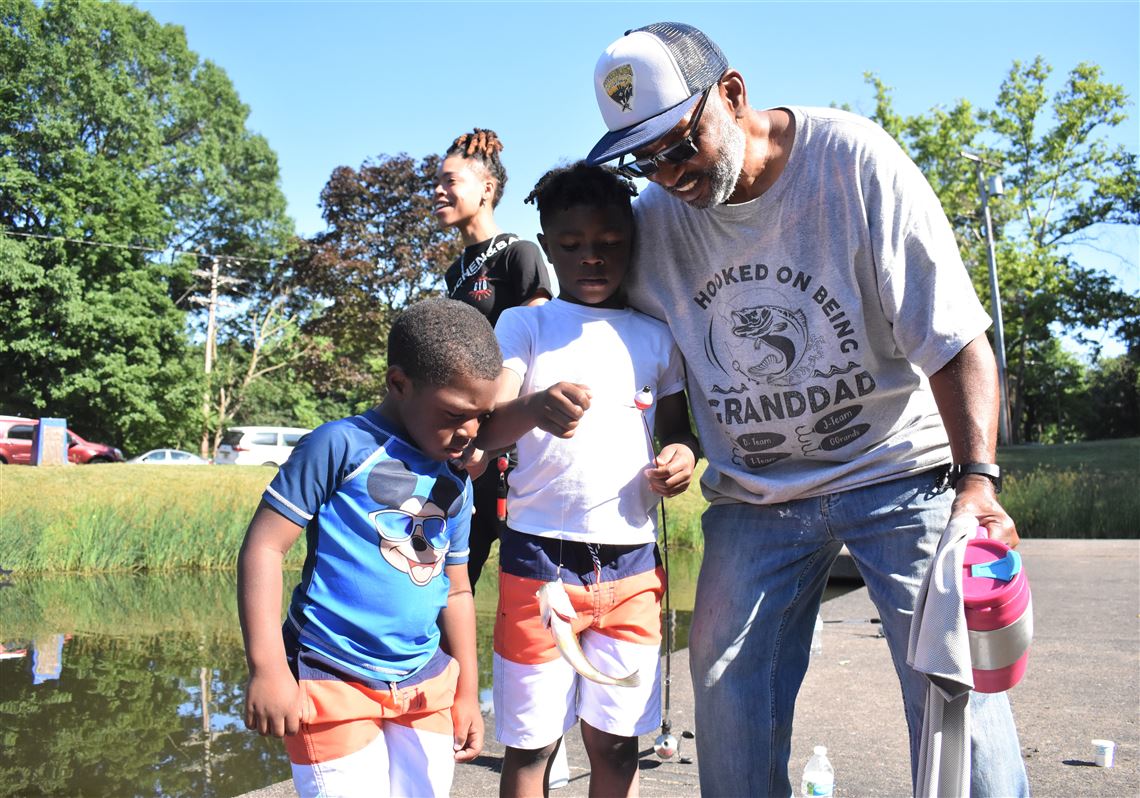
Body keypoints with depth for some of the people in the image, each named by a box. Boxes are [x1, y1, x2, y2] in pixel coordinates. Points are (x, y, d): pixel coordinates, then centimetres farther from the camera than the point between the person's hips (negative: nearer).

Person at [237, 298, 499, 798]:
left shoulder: (456, 484, 9)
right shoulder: (341, 446, -11)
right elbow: (264, 546, -13)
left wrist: (467, 692, 18)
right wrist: (267, 669, -18)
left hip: (427, 686, 6)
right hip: (334, 683, -6)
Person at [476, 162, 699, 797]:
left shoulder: (656, 337, 10)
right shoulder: (524, 325, 2)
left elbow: (677, 427, 17)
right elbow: (486, 427, -10)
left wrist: (684, 453, -8)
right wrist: (535, 408, -33)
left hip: (633, 563, 2)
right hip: (539, 558, -2)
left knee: (616, 742, 9)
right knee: (531, 742, 6)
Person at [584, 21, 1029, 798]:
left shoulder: (855, 160, -14)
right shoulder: (656, 218, -5)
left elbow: (955, 337, -15)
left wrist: (978, 477, -27)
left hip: (896, 471, -3)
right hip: (754, 493, 3)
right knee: (729, 691, 4)